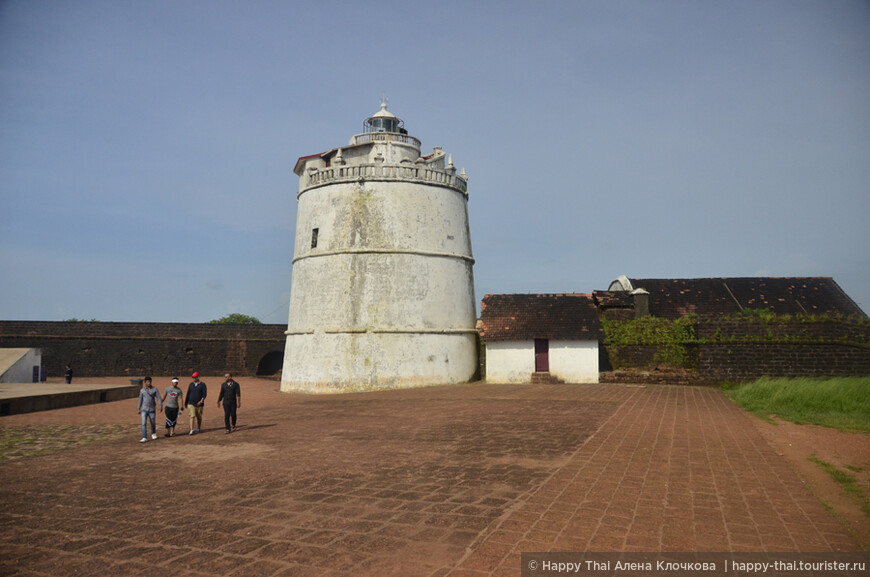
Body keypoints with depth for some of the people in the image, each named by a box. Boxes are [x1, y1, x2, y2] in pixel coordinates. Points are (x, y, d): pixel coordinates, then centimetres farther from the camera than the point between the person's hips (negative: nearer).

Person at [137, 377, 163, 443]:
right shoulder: (142, 390, 3)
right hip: (144, 410, 1)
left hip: (152, 410, -1)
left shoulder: (155, 390, -2)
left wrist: (161, 406, -18)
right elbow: (140, 400, 12)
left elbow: (158, 398, -6)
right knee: (144, 423, -9)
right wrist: (139, 409, 15)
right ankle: (144, 438, -9)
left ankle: (153, 433, 37)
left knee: (153, 423, 11)